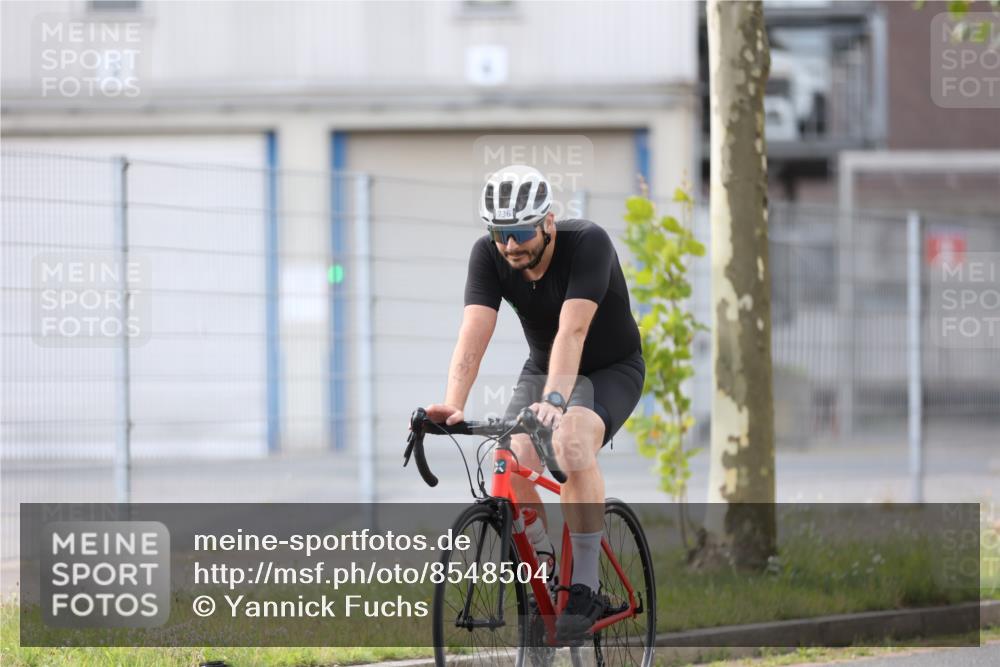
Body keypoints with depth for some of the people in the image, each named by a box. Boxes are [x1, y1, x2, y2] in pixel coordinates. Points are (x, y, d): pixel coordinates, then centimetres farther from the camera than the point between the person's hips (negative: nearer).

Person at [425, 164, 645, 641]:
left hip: (612, 370, -4)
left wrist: (554, 401, -55)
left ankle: (583, 589, -25)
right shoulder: (488, 256, -18)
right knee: (512, 462, -23)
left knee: (571, 441, -34)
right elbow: (473, 333, -29)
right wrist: (452, 405, -45)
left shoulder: (587, 243, -30)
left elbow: (572, 331, -41)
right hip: (542, 368, 4)